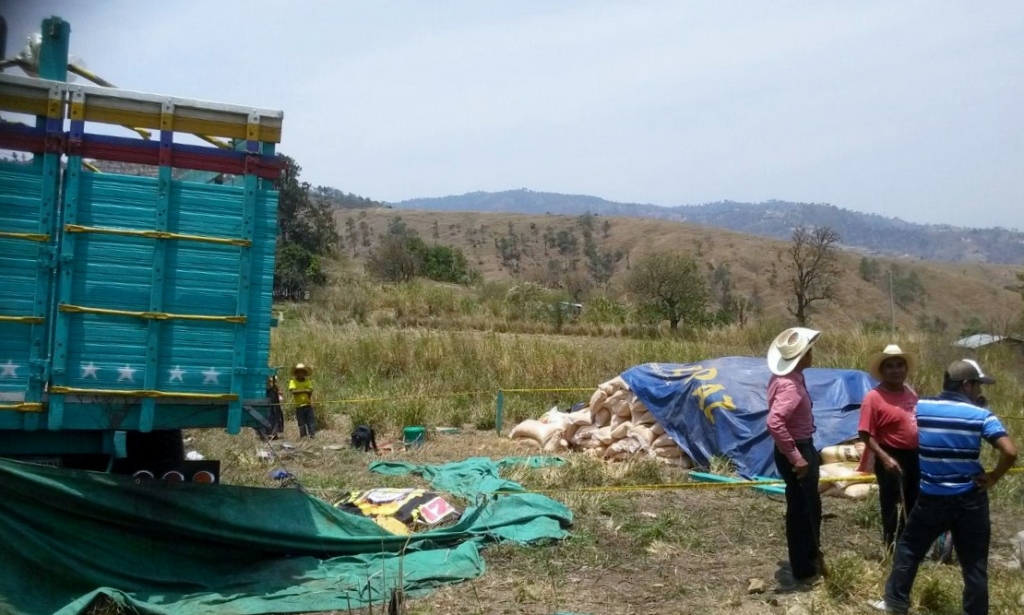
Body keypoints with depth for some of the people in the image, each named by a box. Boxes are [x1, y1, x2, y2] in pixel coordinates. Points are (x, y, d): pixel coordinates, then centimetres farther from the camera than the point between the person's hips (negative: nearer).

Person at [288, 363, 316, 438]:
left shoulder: (308, 381, 11)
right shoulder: (293, 381, 4)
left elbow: (310, 391, -1)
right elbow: (292, 391, -13)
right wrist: (304, 390, -15)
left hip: (308, 405, 2)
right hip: (299, 406, -2)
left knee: (311, 421, -1)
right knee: (301, 422, 2)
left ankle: (312, 435, 2)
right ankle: (303, 436, 8)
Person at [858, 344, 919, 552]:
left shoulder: (910, 393, 7)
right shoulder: (874, 397, -16)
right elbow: (866, 434, -18)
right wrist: (884, 457, -25)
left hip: (914, 456, 8)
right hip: (892, 459, -8)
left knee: (914, 506, 18)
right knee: (892, 507, 1)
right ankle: (893, 549, 13)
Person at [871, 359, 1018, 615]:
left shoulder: (921, 407, -3)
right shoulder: (981, 415, -10)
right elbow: (1010, 452, -19)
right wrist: (993, 477, -6)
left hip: (931, 498, 1)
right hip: (970, 500, -1)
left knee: (908, 549, 18)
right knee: (974, 563, 11)